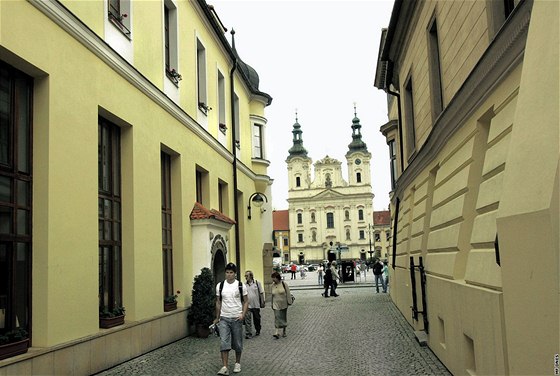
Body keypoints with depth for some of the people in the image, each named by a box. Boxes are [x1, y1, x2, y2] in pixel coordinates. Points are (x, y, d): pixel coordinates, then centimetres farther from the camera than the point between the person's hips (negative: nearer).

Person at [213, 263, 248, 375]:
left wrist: (243, 314, -14)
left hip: (237, 319, -1)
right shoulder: (220, 286, 3)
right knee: (224, 343, -9)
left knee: (237, 343, 9)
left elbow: (246, 302, 0)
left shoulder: (241, 286, -3)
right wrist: (217, 318, 13)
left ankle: (237, 363, 28)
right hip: (224, 318, 1)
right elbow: (218, 302, 11)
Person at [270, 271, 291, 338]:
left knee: (284, 318, 11)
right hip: (276, 305, 1)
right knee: (277, 318, -10)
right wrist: (272, 304, 12)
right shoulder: (273, 285, 3)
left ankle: (284, 331, 27)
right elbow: (272, 295, 11)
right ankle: (277, 333, -14)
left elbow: (288, 294, -4)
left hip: (284, 304, -1)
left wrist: (288, 302, -7)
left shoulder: (284, 284, -7)